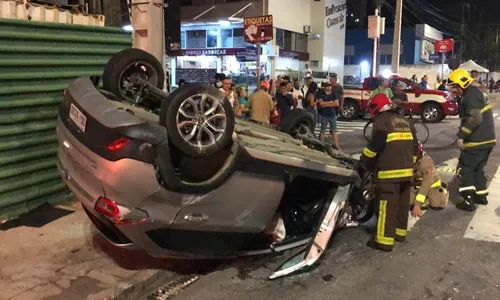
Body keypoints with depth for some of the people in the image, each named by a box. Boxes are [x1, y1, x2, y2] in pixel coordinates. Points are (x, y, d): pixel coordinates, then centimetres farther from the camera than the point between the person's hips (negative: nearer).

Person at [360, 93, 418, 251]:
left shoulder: (382, 120, -5)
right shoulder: (406, 121, 18)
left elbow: (375, 146, -12)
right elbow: (414, 146, 20)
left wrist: (363, 164, -2)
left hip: (390, 170, -8)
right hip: (407, 170, 8)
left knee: (387, 205, -6)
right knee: (402, 203, 18)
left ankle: (385, 240, -5)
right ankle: (400, 232, 30)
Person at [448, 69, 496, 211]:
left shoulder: (471, 96, -17)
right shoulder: (474, 92, 16)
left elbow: (474, 119, -28)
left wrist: (461, 136, -24)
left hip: (477, 141, -10)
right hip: (486, 139, 10)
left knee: (465, 169, -1)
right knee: (478, 168, 22)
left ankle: (468, 201, 0)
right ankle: (481, 196, 30)